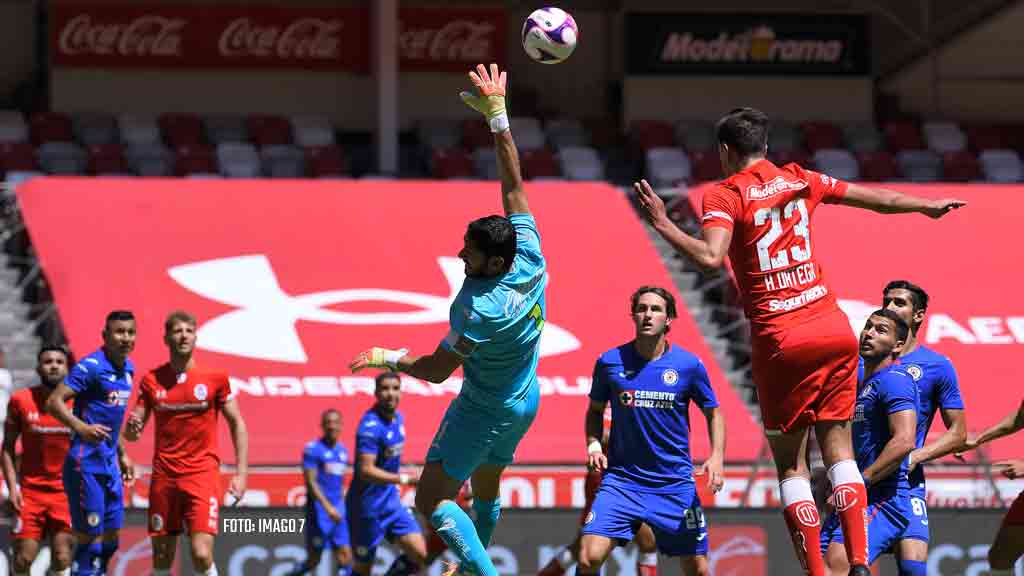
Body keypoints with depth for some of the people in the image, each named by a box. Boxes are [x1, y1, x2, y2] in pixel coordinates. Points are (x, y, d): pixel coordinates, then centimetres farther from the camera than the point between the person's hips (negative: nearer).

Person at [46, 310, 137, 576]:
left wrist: (122, 455, 25)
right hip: (86, 464, -9)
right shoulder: (91, 366, -15)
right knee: (89, 537, -6)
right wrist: (82, 428, -36)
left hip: (110, 465, 9)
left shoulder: (127, 368, 12)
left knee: (110, 538, 11)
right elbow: (54, 401, -21)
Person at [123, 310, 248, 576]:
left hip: (202, 474, -3)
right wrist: (132, 429, -16)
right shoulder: (152, 380, 5)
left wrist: (241, 473, -2)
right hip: (164, 476, 3)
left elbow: (237, 424, 6)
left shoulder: (215, 378, -1)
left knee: (202, 554, -16)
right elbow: (133, 433, 9)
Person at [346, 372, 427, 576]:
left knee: (419, 555, -4)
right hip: (368, 506, -8)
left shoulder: (398, 418, 6)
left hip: (391, 501, 8)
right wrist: (404, 479, -33)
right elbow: (366, 471, -29)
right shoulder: (371, 426, -21)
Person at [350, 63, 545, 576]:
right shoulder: (531, 261, -15)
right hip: (523, 403, 8)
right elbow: (514, 185, -8)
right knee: (486, 490, 27)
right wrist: (498, 117, -8)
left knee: (432, 500, -5)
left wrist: (388, 359, -4)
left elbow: (437, 370, -20)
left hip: (484, 409, -8)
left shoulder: (480, 308, -33)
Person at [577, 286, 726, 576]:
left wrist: (716, 457, -7)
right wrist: (594, 445, -4)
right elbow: (595, 410, 14)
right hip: (621, 479, 0)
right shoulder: (610, 362, -2)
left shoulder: (690, 365, -3)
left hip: (675, 484, 0)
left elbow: (713, 413, 9)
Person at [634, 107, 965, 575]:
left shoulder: (725, 195, -3)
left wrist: (662, 225, -12)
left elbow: (710, 257, -21)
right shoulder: (800, 181, 12)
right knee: (838, 446, 9)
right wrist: (930, 206, 38)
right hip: (833, 327, 4)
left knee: (791, 462, 5)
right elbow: (877, 198, 22)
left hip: (780, 341, -4)